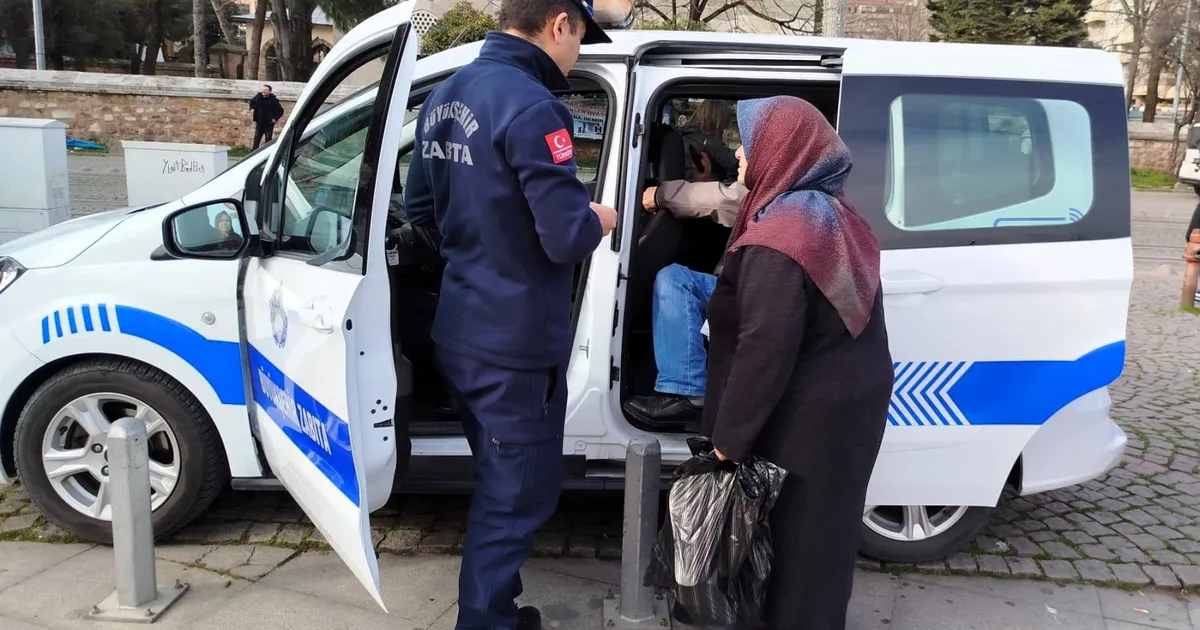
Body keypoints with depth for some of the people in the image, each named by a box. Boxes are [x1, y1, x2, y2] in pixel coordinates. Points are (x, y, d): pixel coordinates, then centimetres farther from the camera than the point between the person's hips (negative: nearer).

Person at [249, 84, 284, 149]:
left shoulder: (273, 100, -14)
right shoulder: (258, 96, -1)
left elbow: (280, 110, -10)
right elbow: (252, 101, 21)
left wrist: (275, 118, -14)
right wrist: (252, 108, 6)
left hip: (269, 124, -5)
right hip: (259, 123, 5)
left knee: (268, 140, 1)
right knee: (256, 139, 10)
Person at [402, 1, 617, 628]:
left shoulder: (443, 96, 8)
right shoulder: (530, 106, -21)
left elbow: (420, 209, 17)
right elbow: (566, 239, -24)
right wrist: (600, 220, -3)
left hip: (459, 334, 9)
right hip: (515, 344, -9)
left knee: (498, 485, 24)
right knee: (517, 496, 8)